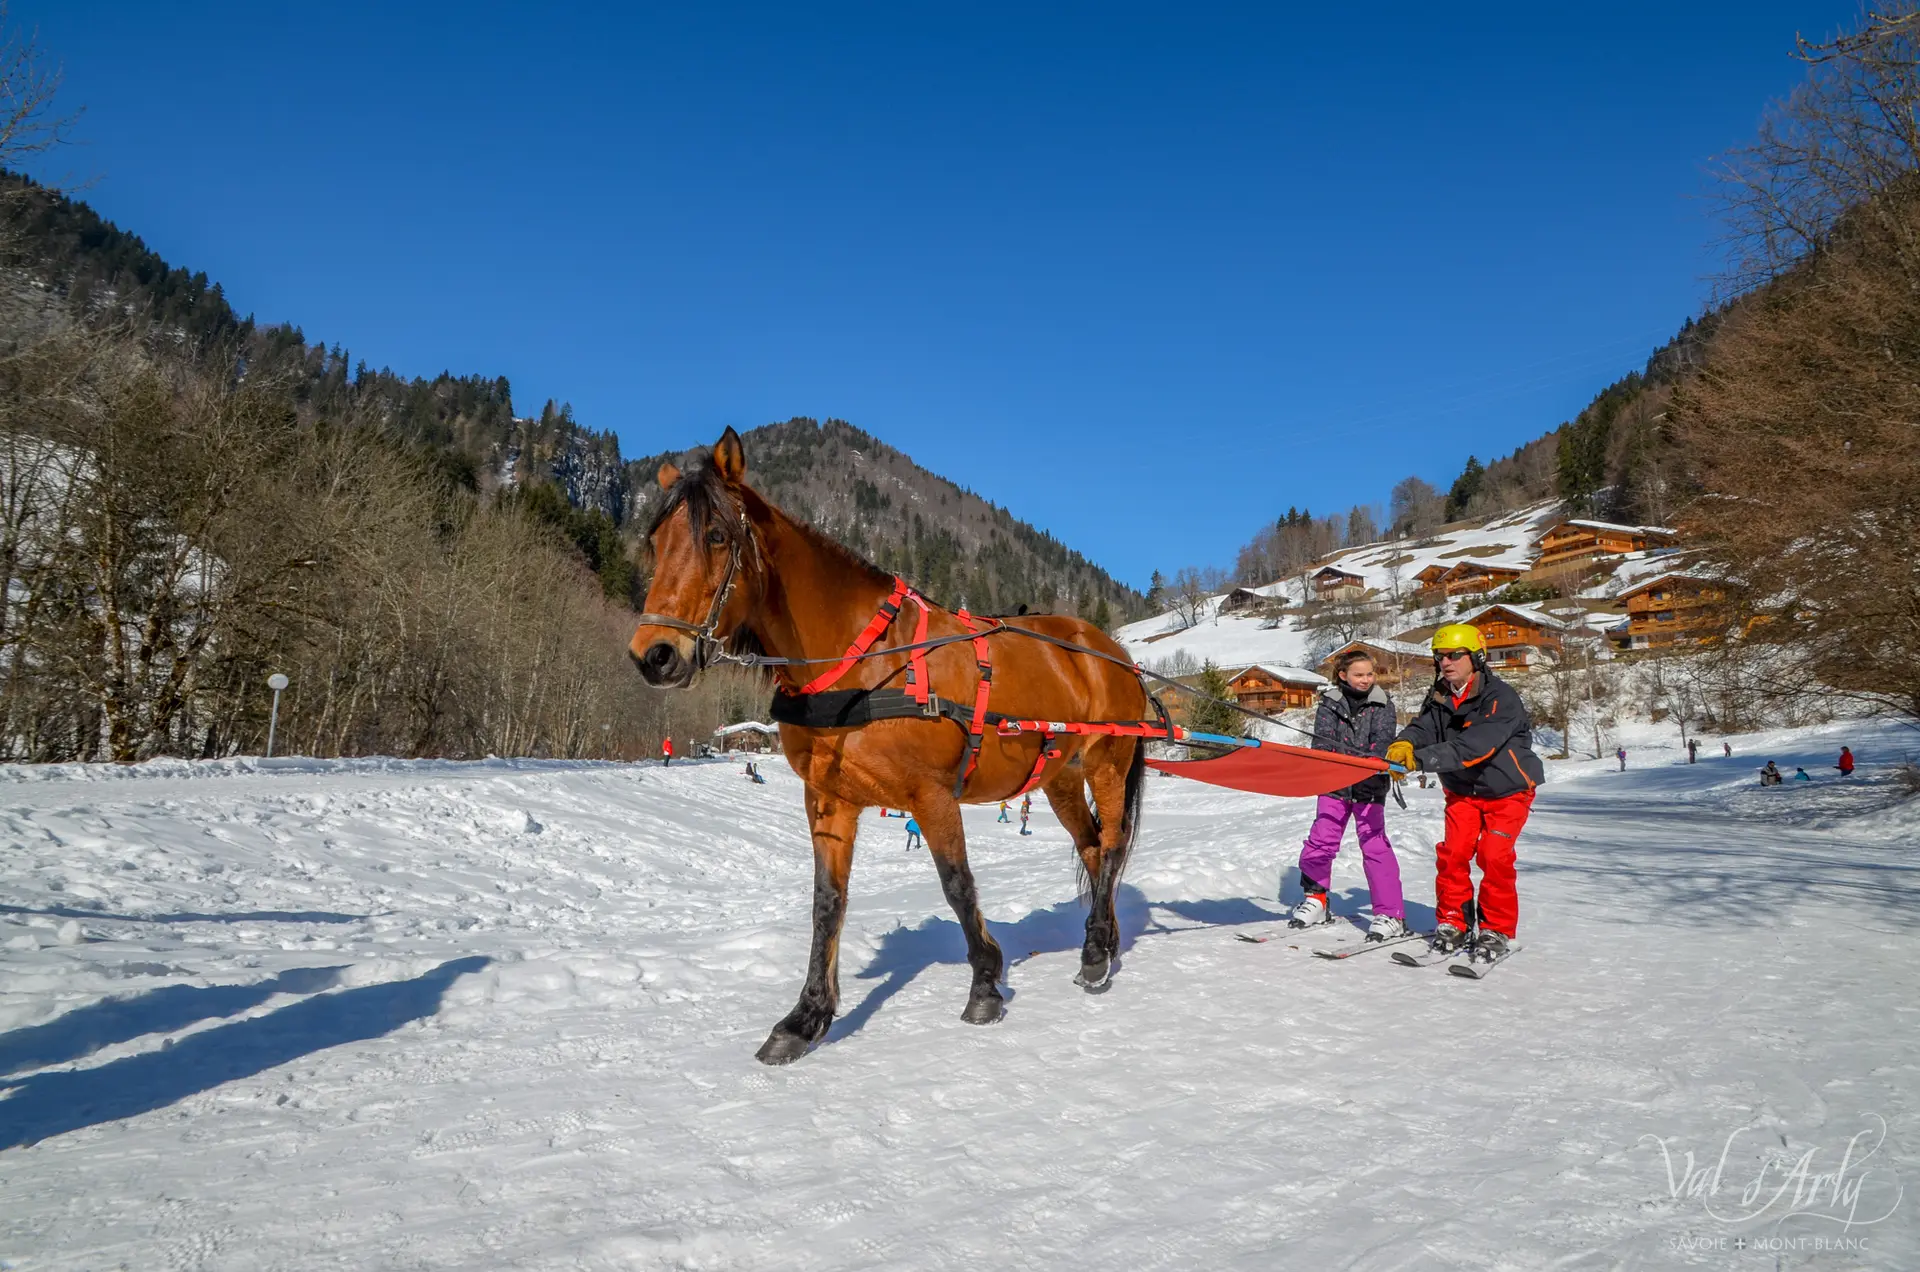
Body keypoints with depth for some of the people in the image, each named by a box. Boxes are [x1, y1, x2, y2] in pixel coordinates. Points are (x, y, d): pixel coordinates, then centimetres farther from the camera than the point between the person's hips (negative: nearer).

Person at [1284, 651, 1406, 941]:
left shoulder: (1382, 704, 3)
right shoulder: (1330, 703, 5)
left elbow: (1382, 741, -9)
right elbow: (1322, 740, -5)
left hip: (1369, 786, -2)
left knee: (1375, 845, -8)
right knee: (1320, 840, 1)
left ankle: (1391, 914, -1)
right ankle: (1316, 901, 21)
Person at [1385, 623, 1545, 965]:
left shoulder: (1501, 698, -24)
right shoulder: (1440, 699, -2)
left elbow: (1472, 747, -37)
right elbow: (1423, 728, -17)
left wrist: (1421, 759, -46)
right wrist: (1404, 744, -42)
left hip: (1507, 790, -5)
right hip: (1463, 790, 5)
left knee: (1494, 855, -15)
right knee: (1454, 852, -6)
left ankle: (1497, 930, 0)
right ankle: (1452, 923, 7)